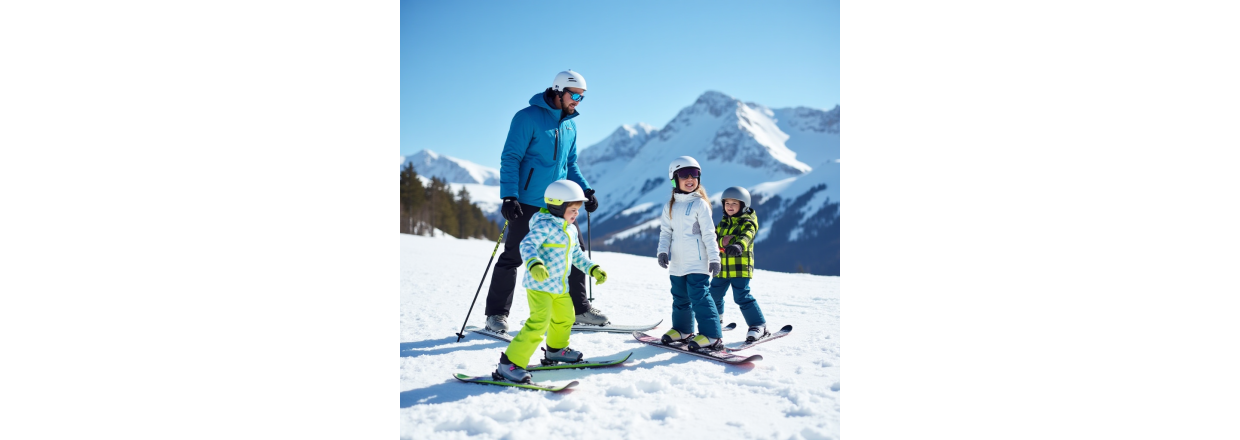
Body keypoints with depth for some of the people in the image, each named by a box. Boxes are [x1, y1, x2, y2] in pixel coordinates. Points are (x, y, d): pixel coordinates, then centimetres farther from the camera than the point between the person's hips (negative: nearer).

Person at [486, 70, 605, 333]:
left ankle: (579, 309, 20)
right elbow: (510, 158, -12)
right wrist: (509, 197, -21)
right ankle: (497, 314, 11)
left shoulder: (570, 124, 13)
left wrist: (586, 191, 7)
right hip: (527, 202, -7)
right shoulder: (528, 117, -9)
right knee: (513, 257, -1)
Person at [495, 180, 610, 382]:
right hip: (539, 284, -10)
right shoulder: (544, 225, -17)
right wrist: (534, 264, -47)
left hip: (560, 286, 10)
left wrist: (593, 269, 14)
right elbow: (527, 245, -29)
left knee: (565, 318, 24)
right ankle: (509, 363, -15)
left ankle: (556, 350, 50)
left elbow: (577, 255, 23)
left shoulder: (571, 230, 12)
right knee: (539, 322, -20)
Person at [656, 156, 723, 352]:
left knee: (699, 297, -11)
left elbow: (709, 233, -6)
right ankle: (682, 330, 30)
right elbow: (665, 232, 10)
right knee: (680, 298, 15)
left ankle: (712, 336, -7)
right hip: (677, 263, 6)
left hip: (697, 262, -6)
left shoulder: (700, 204, -5)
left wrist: (714, 257, -10)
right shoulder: (670, 207, 10)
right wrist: (662, 251, -5)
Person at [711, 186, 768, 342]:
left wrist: (738, 245, -50)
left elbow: (746, 237, -28)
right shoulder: (723, 223, 14)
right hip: (722, 267, 6)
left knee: (742, 297, -13)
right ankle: (716, 318, 40)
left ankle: (759, 325, -3)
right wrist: (722, 241, -20)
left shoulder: (748, 223, -6)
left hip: (740, 267, -6)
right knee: (714, 294, 14)